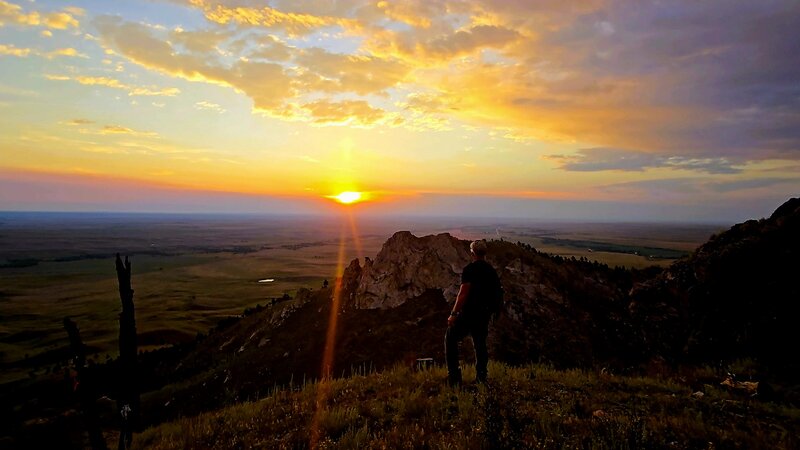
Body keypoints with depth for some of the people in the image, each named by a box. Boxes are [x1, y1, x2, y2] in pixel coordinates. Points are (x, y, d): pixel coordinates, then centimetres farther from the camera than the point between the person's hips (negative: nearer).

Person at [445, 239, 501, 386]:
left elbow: (463, 293, -20)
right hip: (484, 314, 7)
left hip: (468, 313, -7)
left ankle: (454, 375, 0)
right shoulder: (492, 271, 10)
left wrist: (454, 313, -17)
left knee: (451, 338, 5)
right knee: (480, 343, 17)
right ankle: (481, 377, 20)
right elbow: (496, 293, 17)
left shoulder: (470, 269, -13)